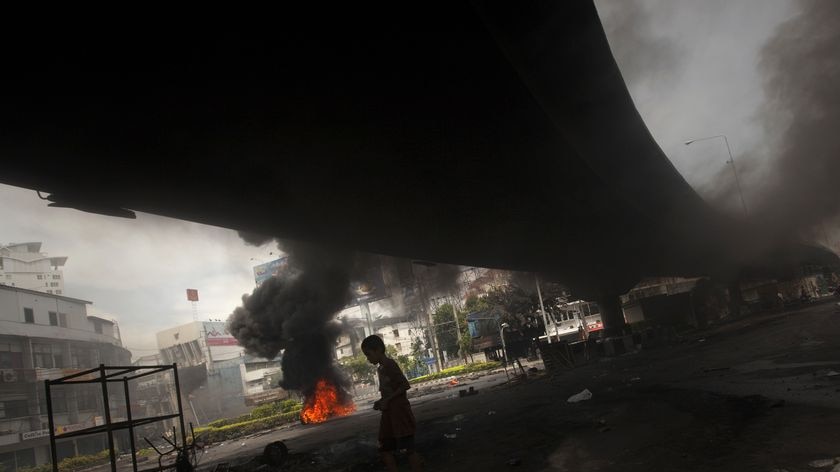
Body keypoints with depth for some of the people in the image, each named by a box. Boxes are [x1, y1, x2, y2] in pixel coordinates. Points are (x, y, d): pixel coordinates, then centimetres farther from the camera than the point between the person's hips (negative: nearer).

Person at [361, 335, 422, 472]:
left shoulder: (390, 364, -12)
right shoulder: (379, 369, 16)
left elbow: (405, 385, -19)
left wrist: (387, 400, -18)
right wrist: (380, 402, 5)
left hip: (400, 411, -10)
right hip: (388, 413, 10)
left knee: (408, 448, -6)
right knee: (385, 449, 9)